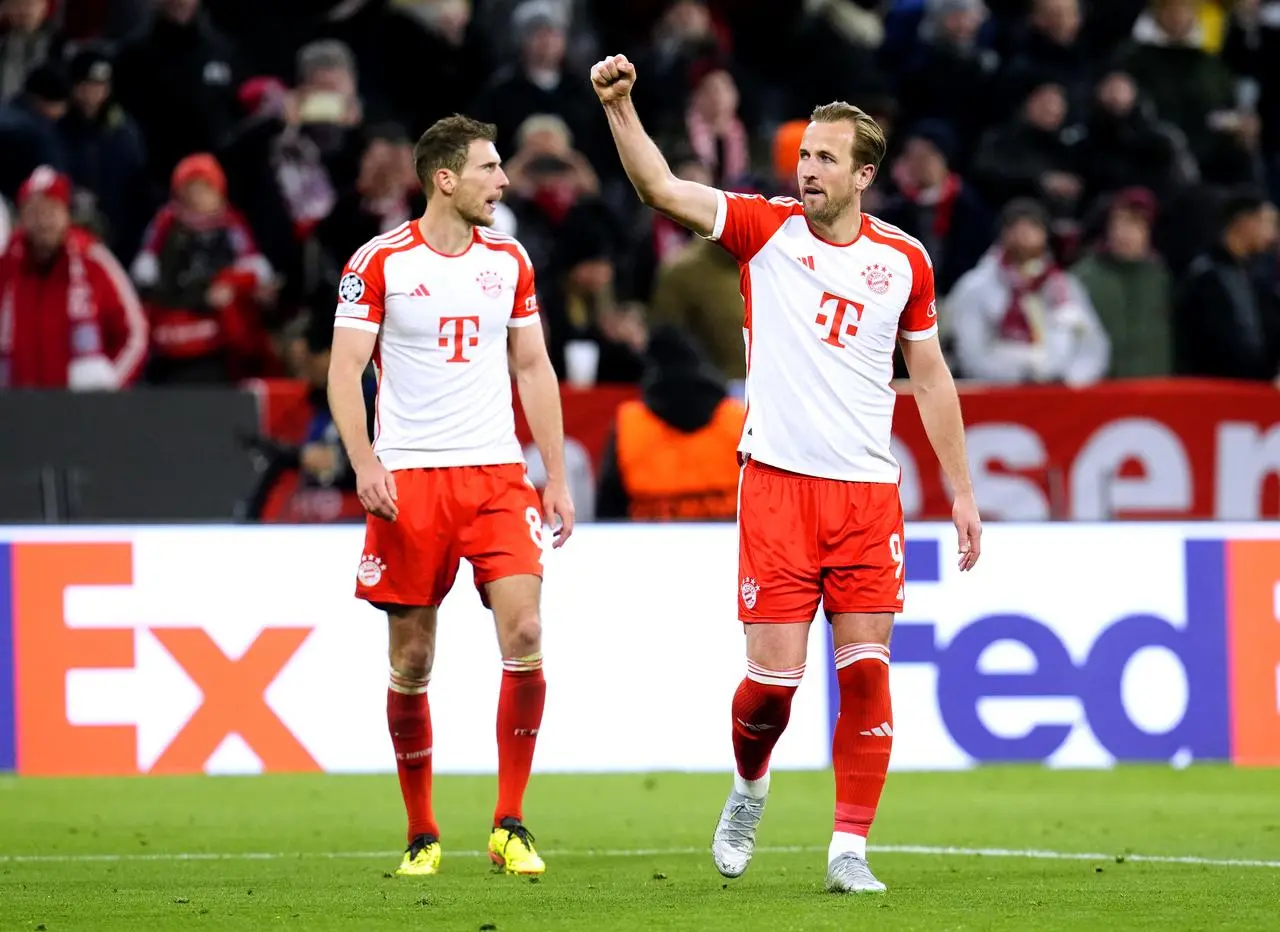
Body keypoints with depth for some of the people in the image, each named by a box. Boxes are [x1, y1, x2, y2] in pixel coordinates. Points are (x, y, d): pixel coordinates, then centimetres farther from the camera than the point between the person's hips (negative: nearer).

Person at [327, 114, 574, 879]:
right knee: (412, 659, 1)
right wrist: (365, 462, -18)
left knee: (524, 632, -14)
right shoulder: (379, 263, -2)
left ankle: (510, 827, -5)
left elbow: (533, 369, 15)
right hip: (409, 476, -2)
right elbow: (345, 370, -4)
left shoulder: (509, 260, 10)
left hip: (497, 473, 3)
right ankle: (422, 835, 15)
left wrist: (558, 475, 10)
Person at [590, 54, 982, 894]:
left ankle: (851, 848, 3)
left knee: (866, 668, -4)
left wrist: (962, 490, 11)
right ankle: (750, 785, 26)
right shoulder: (766, 228, 0)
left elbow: (932, 378, 13)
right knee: (774, 673, -5)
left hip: (868, 491, 1)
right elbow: (661, 189, -11)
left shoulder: (904, 260, 4)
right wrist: (620, 106, -26)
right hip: (779, 480, -1)